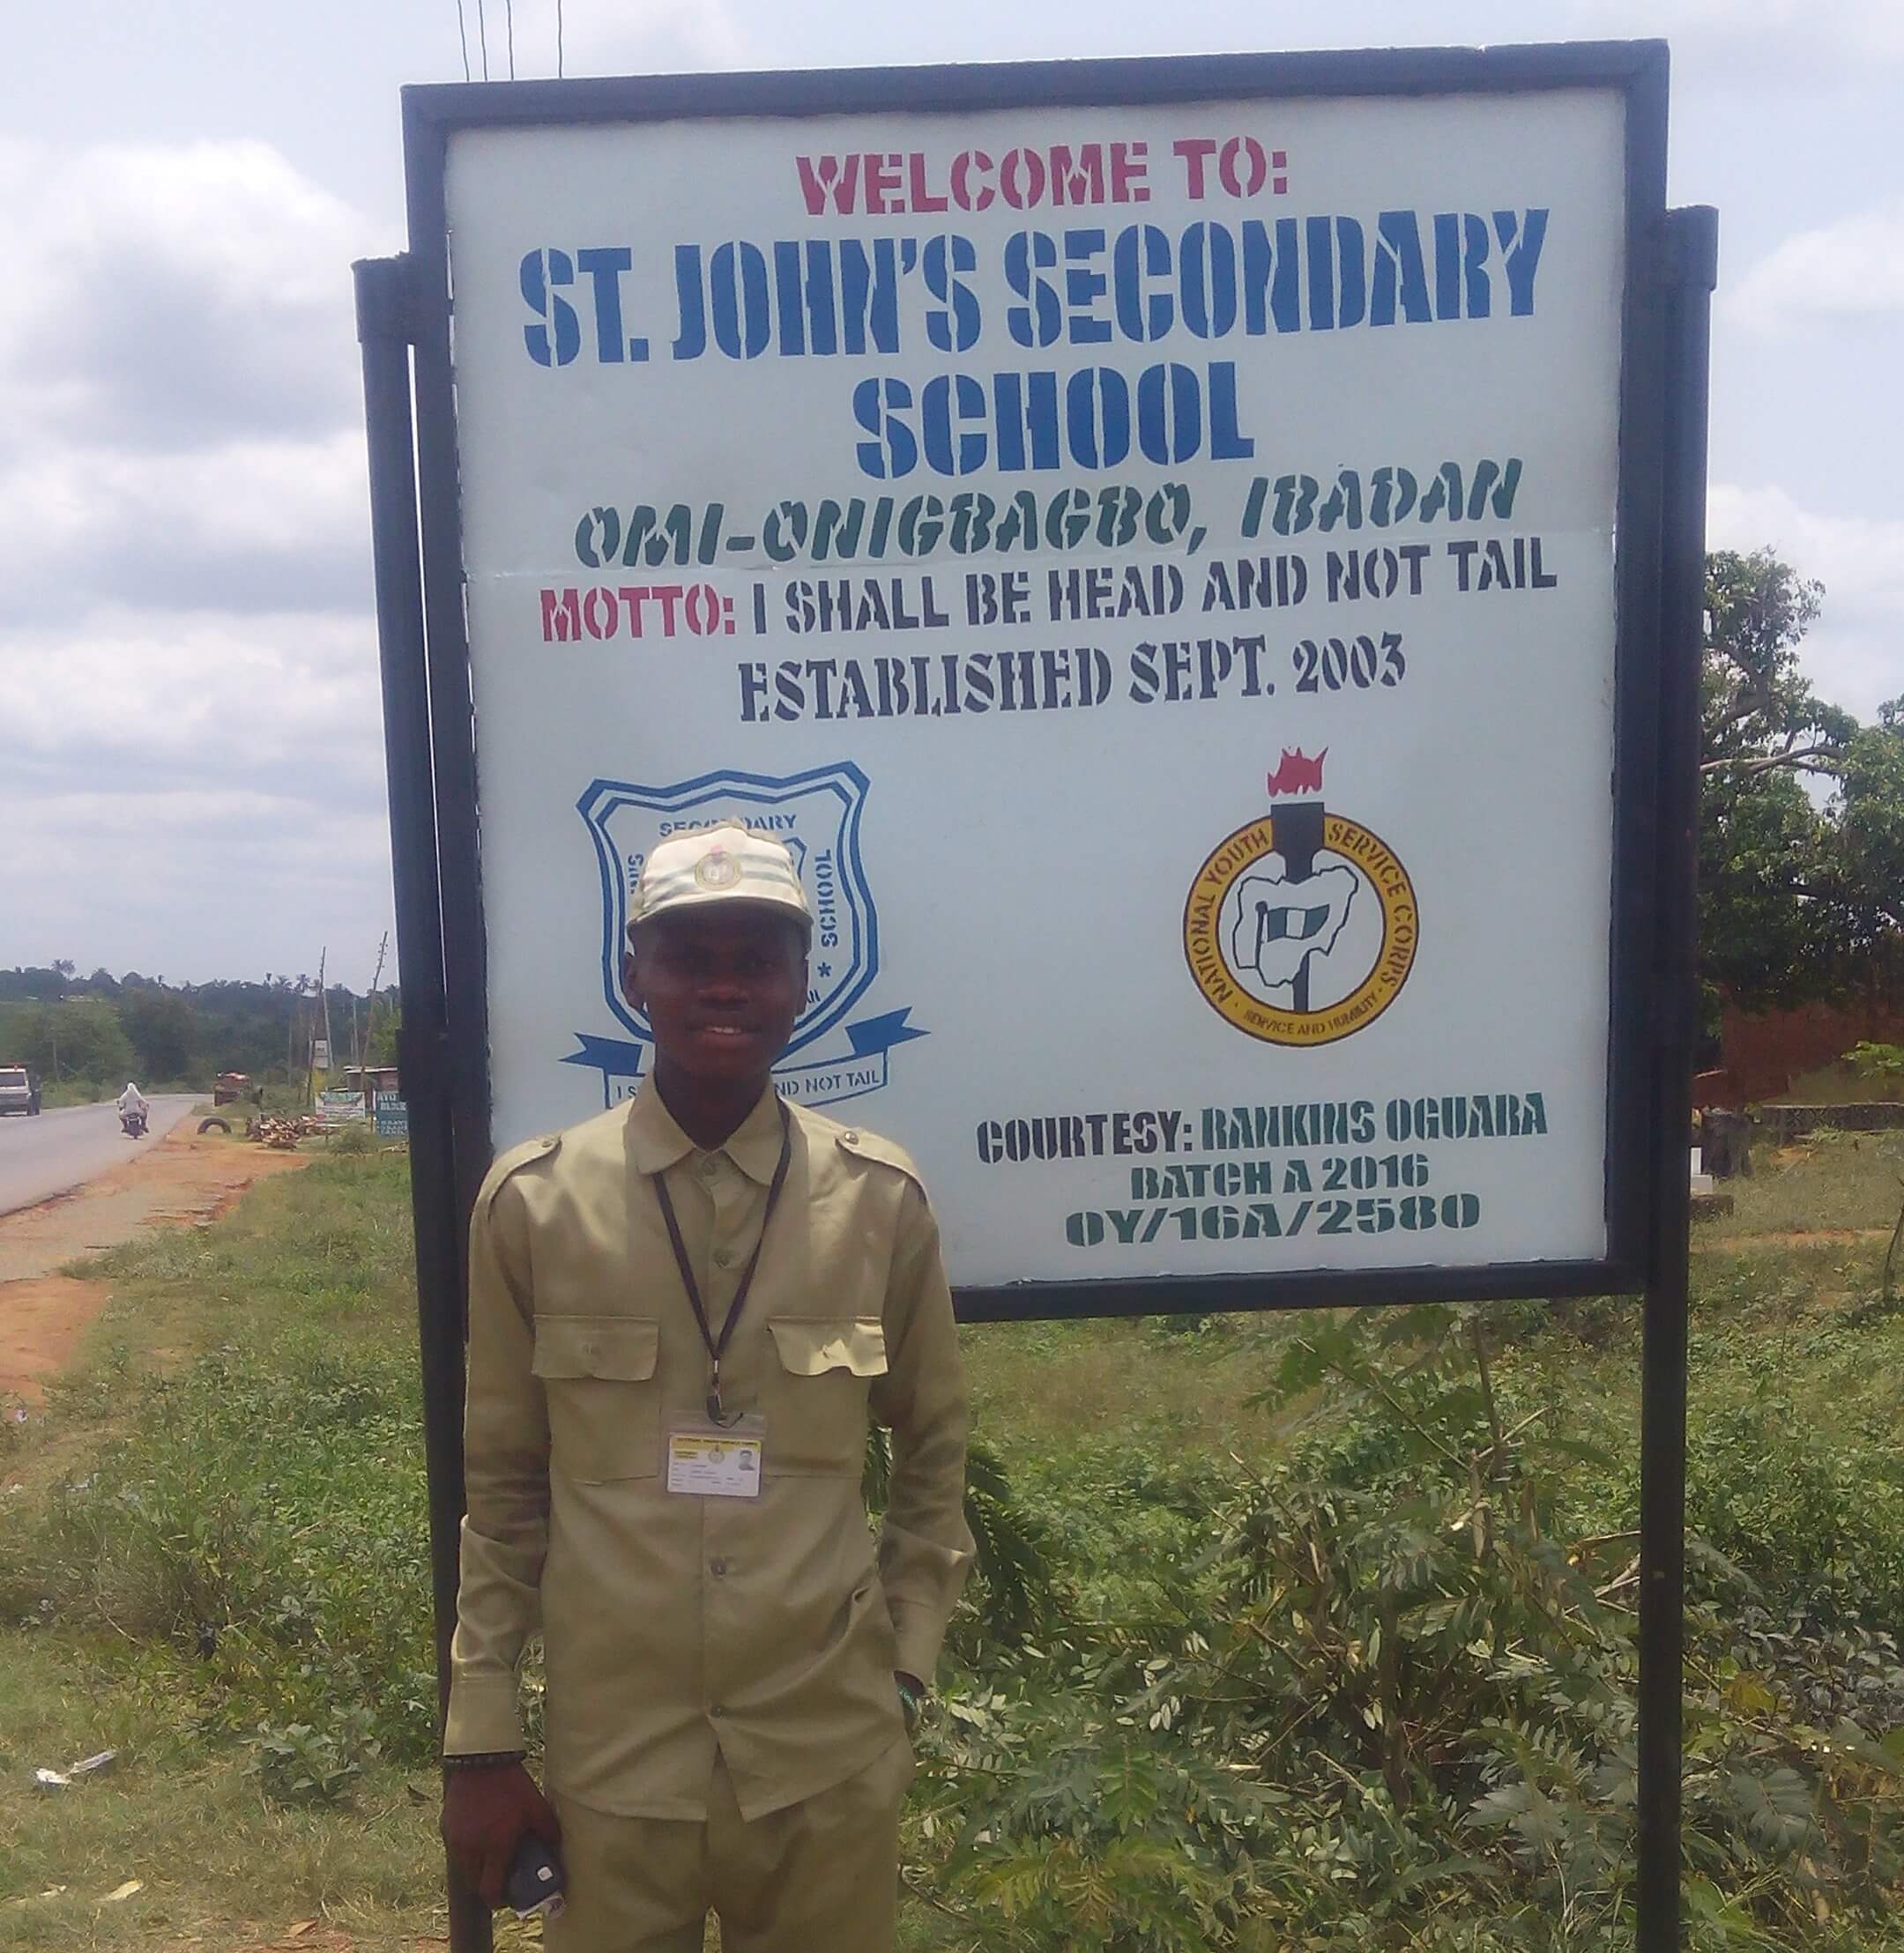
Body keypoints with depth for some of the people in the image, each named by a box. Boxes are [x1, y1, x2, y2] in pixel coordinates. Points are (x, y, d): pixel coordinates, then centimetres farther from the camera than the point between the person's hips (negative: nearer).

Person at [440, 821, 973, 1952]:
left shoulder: (882, 1200, -4)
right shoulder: (534, 1202, -5)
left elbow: (935, 1453, 8)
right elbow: (501, 1486, 2)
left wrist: (908, 1669, 5)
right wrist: (480, 1742, 4)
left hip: (830, 1757, 1)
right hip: (611, 1756, 0)